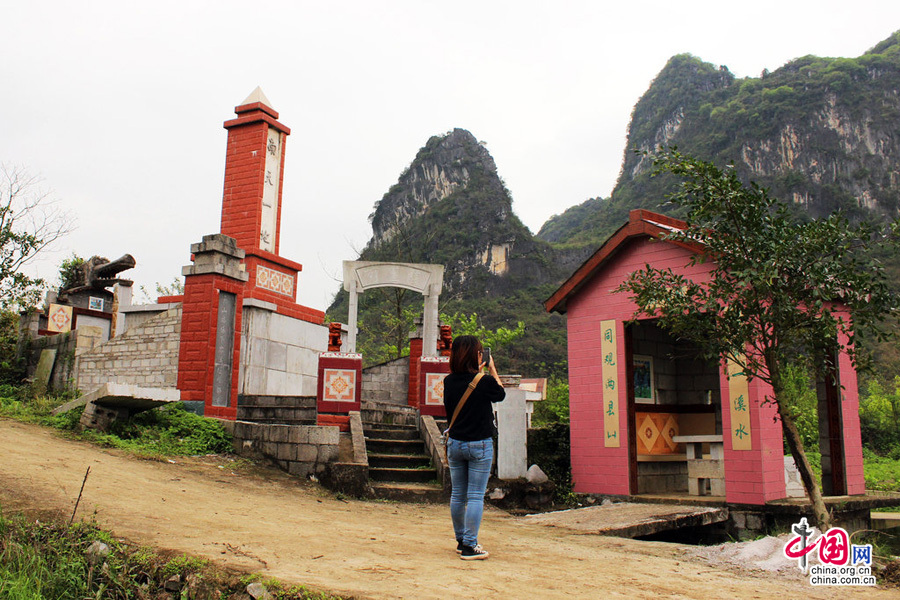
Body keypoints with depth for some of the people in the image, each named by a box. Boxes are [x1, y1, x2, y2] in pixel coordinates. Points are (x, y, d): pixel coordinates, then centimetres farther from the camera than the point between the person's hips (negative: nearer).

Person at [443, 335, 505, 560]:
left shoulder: (449, 381, -1)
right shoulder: (485, 382, -14)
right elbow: (501, 394, 7)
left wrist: (478, 373, 21)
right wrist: (492, 370, 15)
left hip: (455, 443, 5)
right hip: (479, 445, -5)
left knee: (457, 495, 14)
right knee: (476, 496, 1)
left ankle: (461, 541, 27)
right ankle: (470, 546, 2)